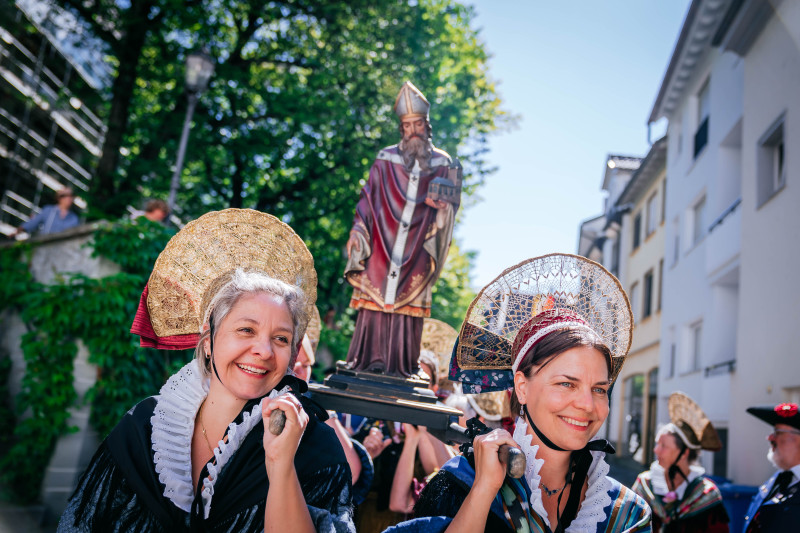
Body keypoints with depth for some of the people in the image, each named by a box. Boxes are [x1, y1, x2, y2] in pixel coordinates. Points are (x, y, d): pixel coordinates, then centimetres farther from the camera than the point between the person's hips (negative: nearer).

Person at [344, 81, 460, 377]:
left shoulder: (442, 164, 10)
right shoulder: (386, 159, 9)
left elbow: (452, 203, 10)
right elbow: (368, 198, 9)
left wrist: (442, 205, -13)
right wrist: (358, 232, -1)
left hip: (417, 250, 0)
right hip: (382, 245, 0)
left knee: (408, 304, -4)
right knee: (376, 295, -4)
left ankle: (400, 363, 1)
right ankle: (371, 360, 1)